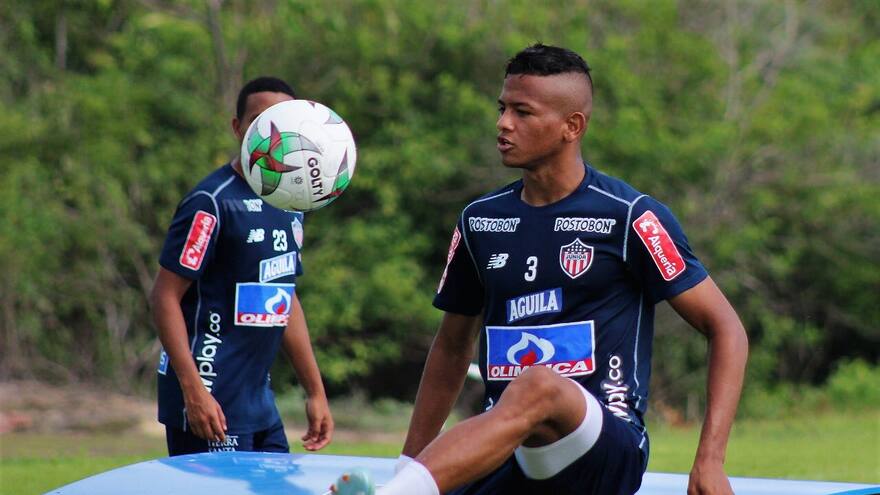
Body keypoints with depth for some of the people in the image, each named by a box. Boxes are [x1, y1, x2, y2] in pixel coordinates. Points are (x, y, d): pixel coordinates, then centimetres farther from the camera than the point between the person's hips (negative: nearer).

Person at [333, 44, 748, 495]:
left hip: (608, 453, -5)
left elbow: (725, 327, 0)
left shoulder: (628, 217, -2)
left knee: (537, 388, -39)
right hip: (503, 456, 5)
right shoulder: (480, 220, 13)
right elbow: (453, 346, 24)